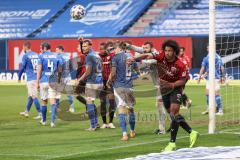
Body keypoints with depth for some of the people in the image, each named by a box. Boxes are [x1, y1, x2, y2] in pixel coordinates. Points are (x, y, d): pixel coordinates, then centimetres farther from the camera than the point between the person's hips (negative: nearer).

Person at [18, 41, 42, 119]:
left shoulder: (26, 56, -7)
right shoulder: (36, 55, 13)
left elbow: (22, 68, -7)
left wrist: (19, 77, 7)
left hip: (31, 79, -7)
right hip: (37, 78, 7)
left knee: (34, 96, -7)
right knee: (30, 95, 18)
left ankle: (40, 114, -13)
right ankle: (26, 111, 29)